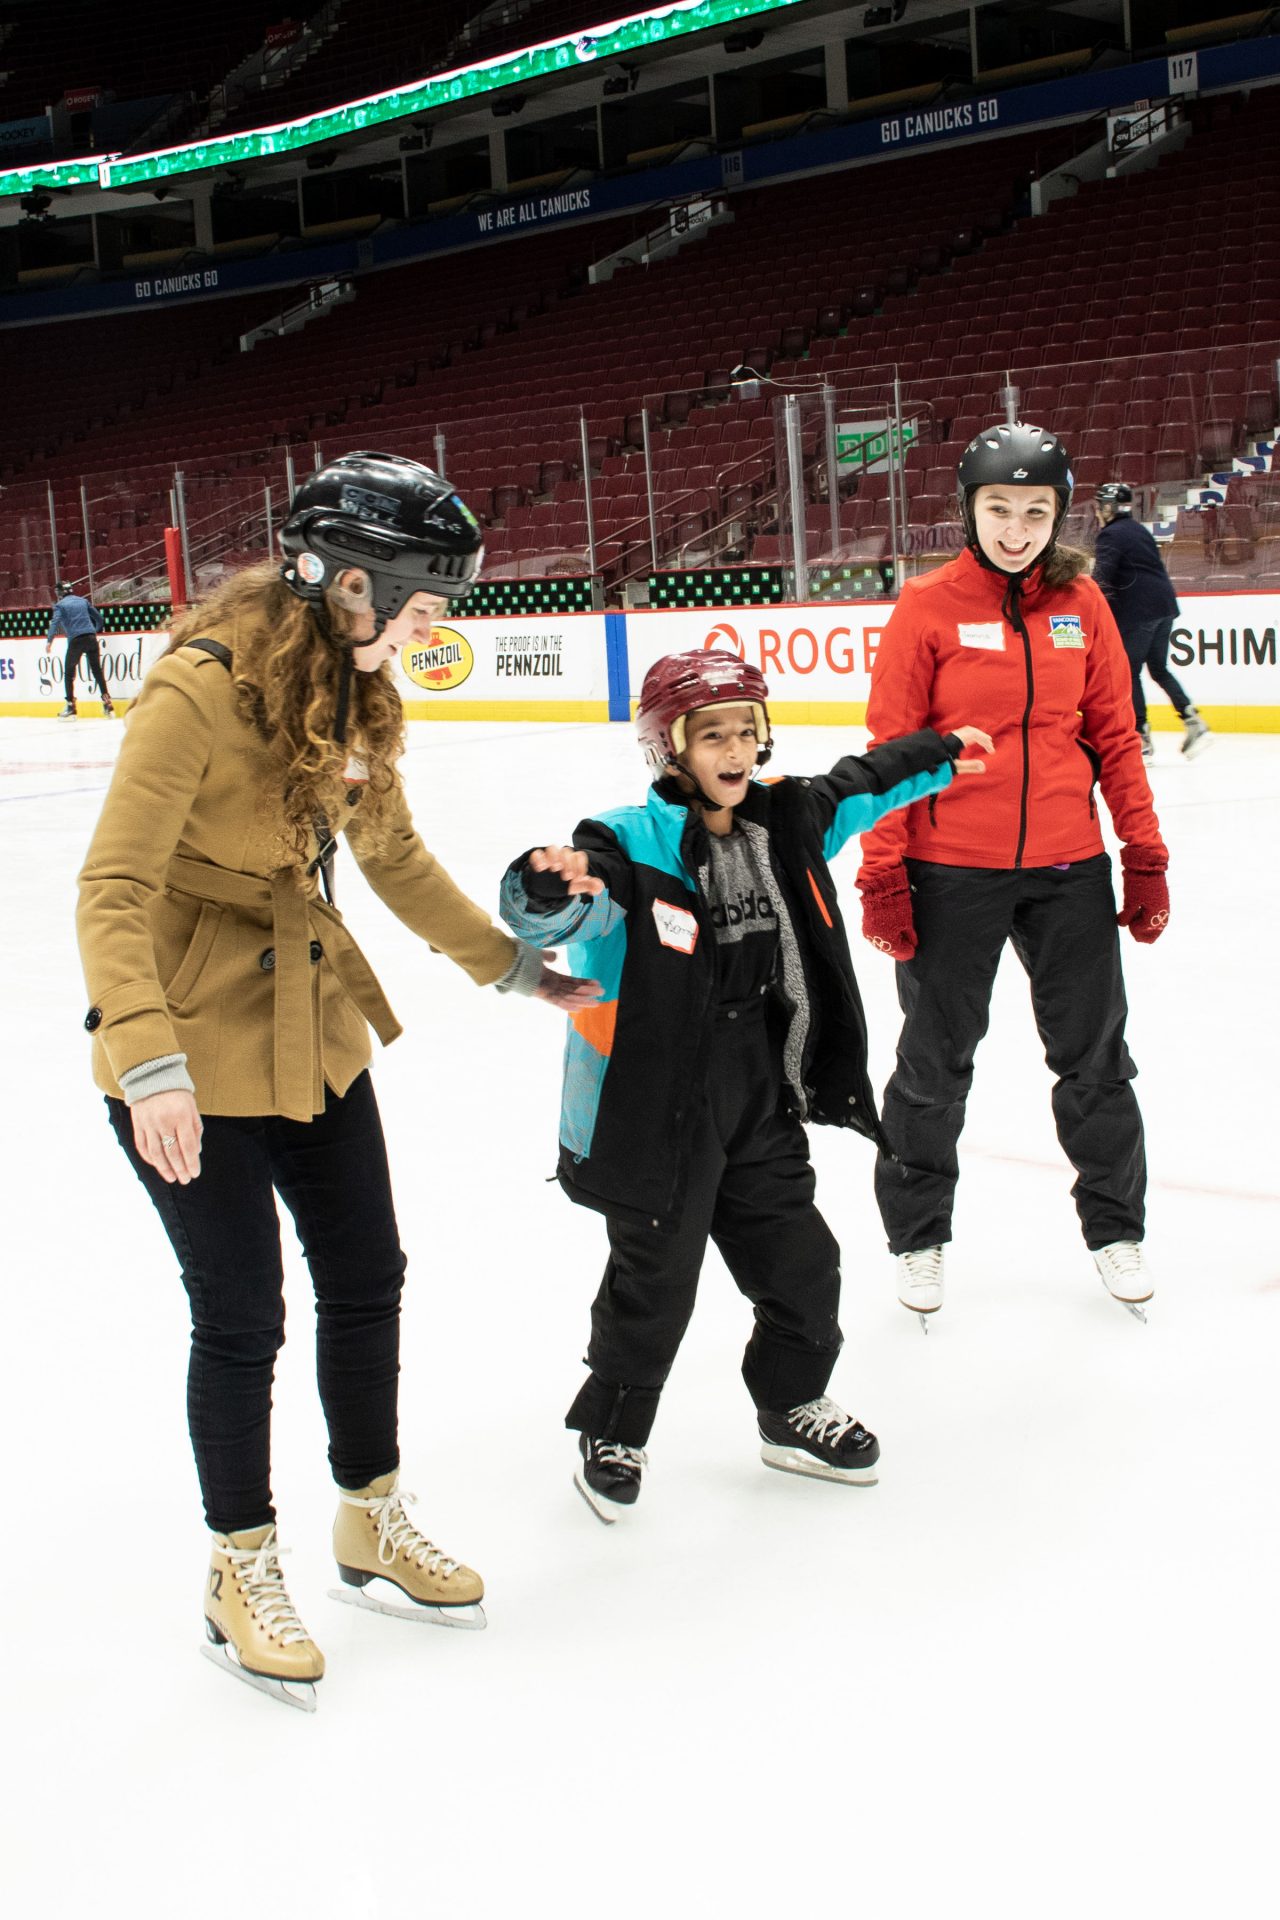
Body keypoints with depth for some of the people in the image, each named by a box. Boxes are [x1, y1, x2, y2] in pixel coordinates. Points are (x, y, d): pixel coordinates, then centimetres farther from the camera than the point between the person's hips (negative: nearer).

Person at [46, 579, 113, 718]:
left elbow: (55, 622, -11)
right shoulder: (83, 601, 18)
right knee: (97, 671, 12)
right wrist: (96, 630, 41)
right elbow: (98, 617, 23)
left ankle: (70, 707, 5)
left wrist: (49, 641, -20)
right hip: (91, 637, 4)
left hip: (75, 640, -4)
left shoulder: (60, 605, 5)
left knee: (69, 673, 10)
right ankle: (107, 704, 6)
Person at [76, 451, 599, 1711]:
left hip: (314, 1032, 8)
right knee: (240, 1317, 4)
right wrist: (150, 1065, -35)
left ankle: (373, 1524, 37)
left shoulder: (354, 692, 2)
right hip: (192, 1059, -7)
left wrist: (513, 968, 17)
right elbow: (113, 891, -26)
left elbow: (395, 859, 14)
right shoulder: (201, 687, -23)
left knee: (367, 1280, 15)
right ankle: (243, 1571, 26)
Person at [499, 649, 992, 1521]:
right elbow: (554, 914, -33)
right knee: (654, 1285, 5)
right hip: (657, 1112, -6)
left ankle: (794, 1410, 39)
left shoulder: (784, 820, 4)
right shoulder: (633, 843, -18)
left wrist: (941, 755, 34)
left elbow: (862, 786, 23)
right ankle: (612, 1436, 29)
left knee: (801, 1262, 15)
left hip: (761, 1105, 6)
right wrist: (549, 887, -56)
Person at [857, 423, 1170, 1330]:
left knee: (1095, 1052, 13)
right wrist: (883, 875, -10)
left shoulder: (1082, 603, 3)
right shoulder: (928, 606, -7)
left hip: (1069, 868, 3)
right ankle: (918, 1233, 30)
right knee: (937, 1060, 11)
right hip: (951, 873, -3)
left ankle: (1116, 1227, 33)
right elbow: (891, 747, -7)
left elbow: (1114, 736, 6)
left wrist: (1146, 856, 4)